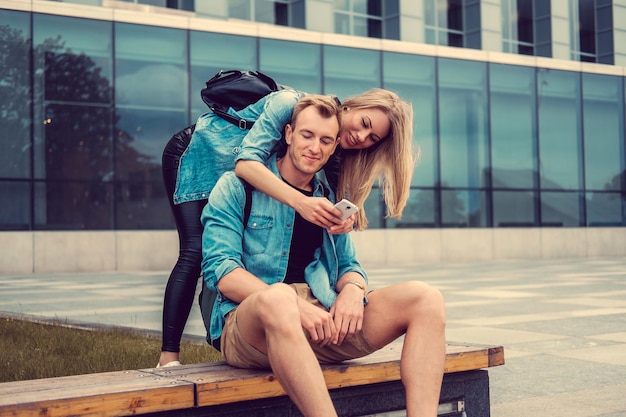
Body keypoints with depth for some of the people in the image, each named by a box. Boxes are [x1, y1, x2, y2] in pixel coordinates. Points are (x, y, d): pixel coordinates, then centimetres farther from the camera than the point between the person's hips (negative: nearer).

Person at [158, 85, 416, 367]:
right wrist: (300, 201, -55)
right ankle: (168, 358, -18)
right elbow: (246, 162, -42)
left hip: (233, 175, 7)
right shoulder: (291, 103, -31)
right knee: (196, 252, -18)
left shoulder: (333, 158, -10)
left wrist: (343, 220, -44)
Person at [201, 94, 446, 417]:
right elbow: (219, 269, -6)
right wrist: (294, 305, -21)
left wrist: (353, 289, -5)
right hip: (248, 324, -5)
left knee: (425, 298, -15)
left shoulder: (329, 200, 22)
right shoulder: (238, 187, 5)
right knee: (277, 298, -42)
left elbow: (348, 266, 23)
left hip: (324, 325, 5)